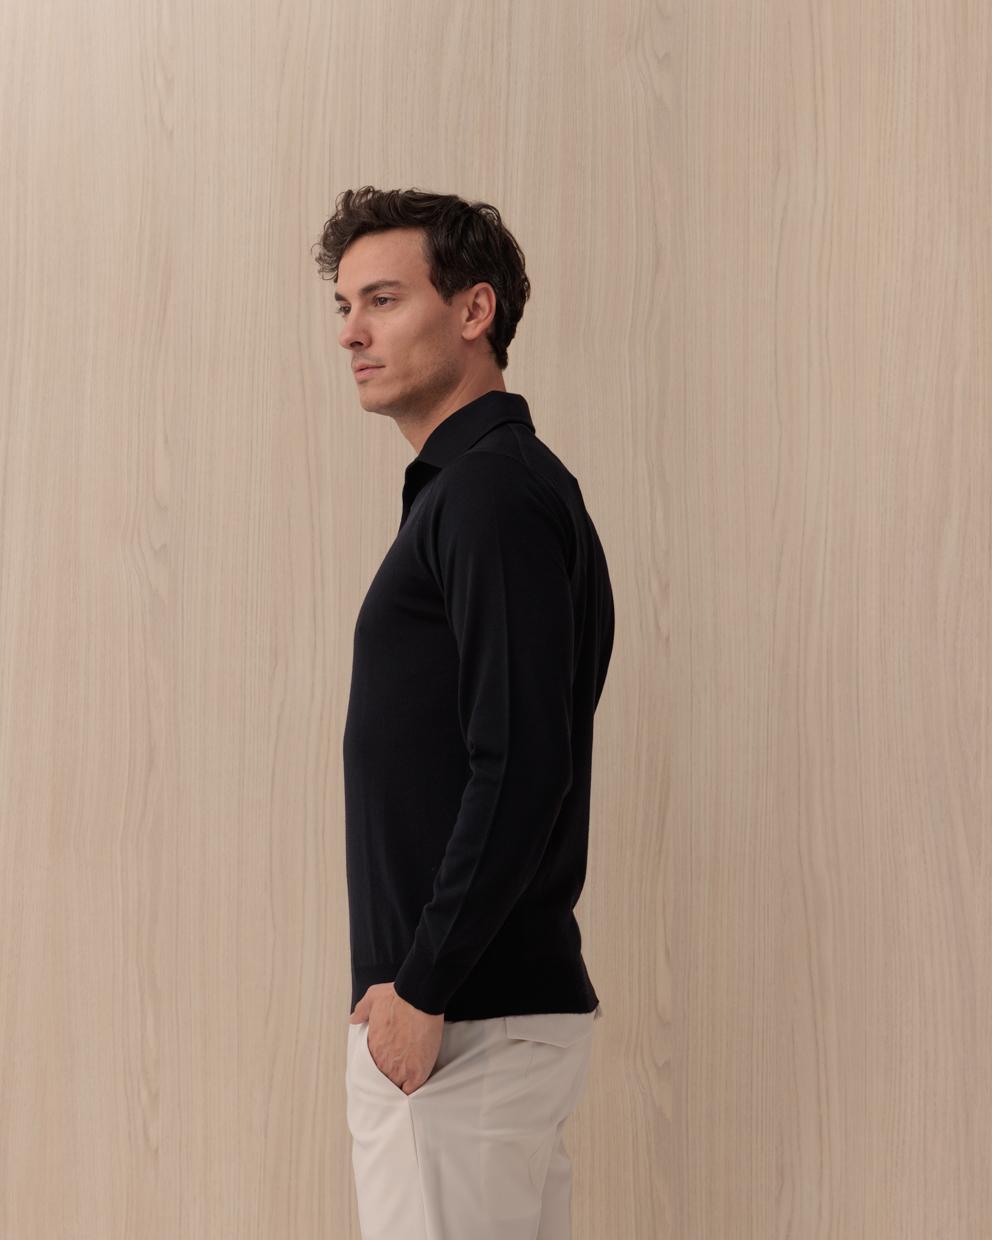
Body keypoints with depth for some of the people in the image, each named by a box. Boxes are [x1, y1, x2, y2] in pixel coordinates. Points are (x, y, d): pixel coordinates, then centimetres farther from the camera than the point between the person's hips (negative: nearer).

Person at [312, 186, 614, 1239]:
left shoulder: (494, 490, -14)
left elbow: (520, 771, -22)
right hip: (492, 1004, 10)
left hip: (468, 1019, -10)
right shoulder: (466, 484, 17)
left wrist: (420, 990, -19)